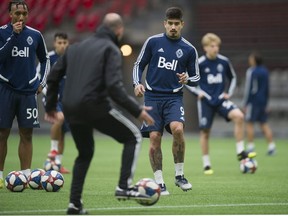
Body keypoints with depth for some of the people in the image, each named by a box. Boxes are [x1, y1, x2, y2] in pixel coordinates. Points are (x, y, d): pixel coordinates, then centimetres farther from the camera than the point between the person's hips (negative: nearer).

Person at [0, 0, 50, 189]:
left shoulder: (35, 35, 6)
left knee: (27, 134, 1)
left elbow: (45, 60, 18)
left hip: (28, 90, 2)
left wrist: (43, 83, 8)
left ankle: (26, 175, 4)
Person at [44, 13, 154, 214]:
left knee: (85, 153, 25)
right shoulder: (111, 49, -2)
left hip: (71, 110, 6)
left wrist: (51, 106, 28)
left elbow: (53, 76, 18)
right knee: (133, 137, 10)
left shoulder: (76, 47, 19)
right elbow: (114, 86, -15)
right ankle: (124, 187, -2)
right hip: (96, 107, -6)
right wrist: (137, 110, -13)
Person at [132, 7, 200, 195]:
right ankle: (159, 182, 2)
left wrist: (188, 79, -11)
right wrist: (137, 84, -7)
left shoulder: (189, 50, 4)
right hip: (152, 96, 1)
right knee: (154, 138, -8)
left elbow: (196, 78, 11)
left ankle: (179, 175, -10)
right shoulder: (153, 42, 4)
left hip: (174, 97, -1)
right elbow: (139, 65, 10)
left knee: (178, 129, -26)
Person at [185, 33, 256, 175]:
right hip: (206, 102, -2)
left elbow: (232, 78, 19)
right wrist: (198, 92, -9)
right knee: (205, 132, 2)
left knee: (239, 116, -23)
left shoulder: (224, 62, 1)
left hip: (221, 99, 2)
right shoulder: (199, 63, -7)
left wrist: (229, 92, 7)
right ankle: (206, 164, 15)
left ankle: (240, 152, -16)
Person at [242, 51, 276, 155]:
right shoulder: (265, 71, 12)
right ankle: (271, 146, 2)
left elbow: (248, 88, -11)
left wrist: (245, 103, -7)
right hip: (263, 101, 7)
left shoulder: (251, 71, -10)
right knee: (264, 124, 10)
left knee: (249, 123, 0)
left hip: (253, 100, -7)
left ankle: (250, 147, -2)